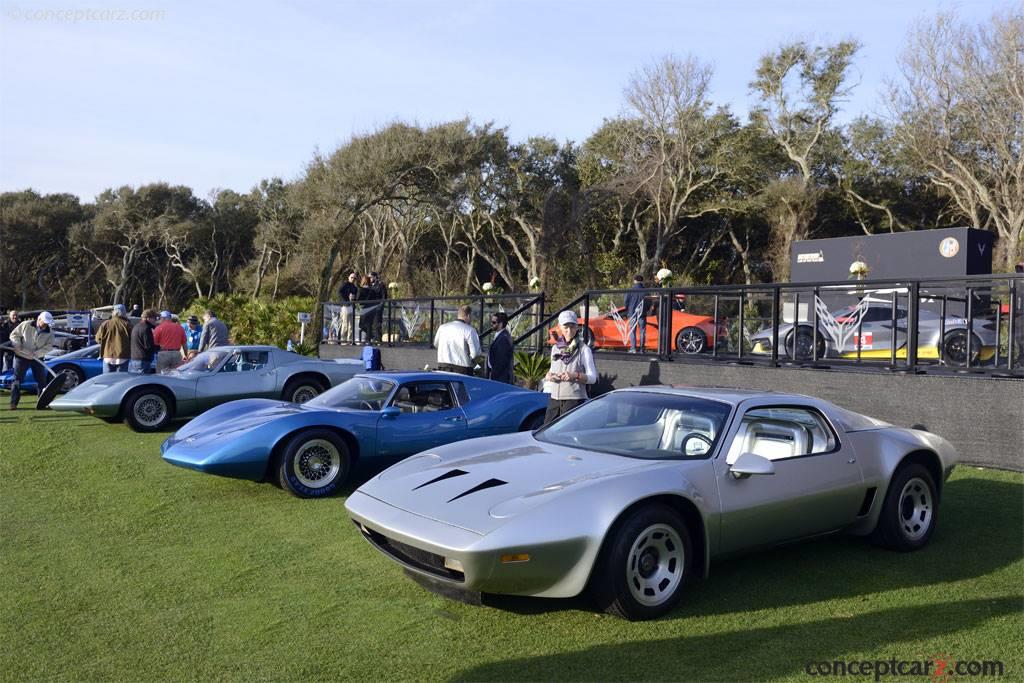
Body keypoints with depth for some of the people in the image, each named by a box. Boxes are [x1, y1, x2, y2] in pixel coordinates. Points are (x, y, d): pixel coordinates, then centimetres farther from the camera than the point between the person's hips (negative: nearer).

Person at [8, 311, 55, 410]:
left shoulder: (50, 333, -5)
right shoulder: (26, 325, -9)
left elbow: (48, 347, -10)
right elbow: (14, 334, -2)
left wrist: (36, 353, -24)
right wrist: (17, 346, -17)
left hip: (38, 359, 2)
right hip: (22, 357, -2)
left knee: (42, 380, 3)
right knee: (17, 379, -2)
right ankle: (13, 403, 1)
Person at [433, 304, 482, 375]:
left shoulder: (442, 327, 5)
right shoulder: (470, 330, -12)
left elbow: (436, 343, 21)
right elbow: (475, 352, -16)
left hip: (442, 367, 5)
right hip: (462, 369, -5)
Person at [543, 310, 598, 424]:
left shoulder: (584, 349, -1)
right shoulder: (555, 348, 15)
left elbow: (592, 377, -4)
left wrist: (575, 376, -21)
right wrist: (548, 376, 2)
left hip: (574, 400, -5)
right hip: (554, 398, 5)